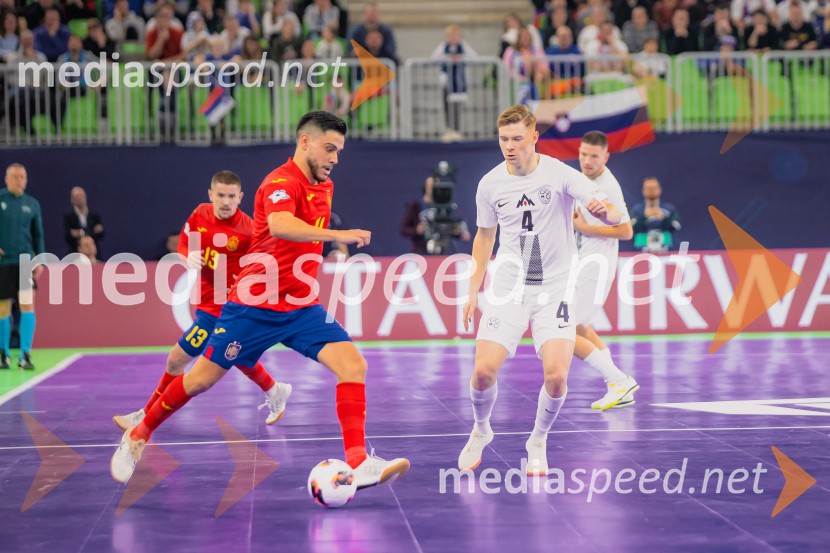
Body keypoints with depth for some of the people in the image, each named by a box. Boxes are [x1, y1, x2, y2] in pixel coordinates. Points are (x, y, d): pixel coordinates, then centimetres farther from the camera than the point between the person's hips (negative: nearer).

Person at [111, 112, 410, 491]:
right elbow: (280, 226, -41)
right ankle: (138, 435, 27)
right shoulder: (281, 183, -18)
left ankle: (358, 464, -16)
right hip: (255, 305, -6)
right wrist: (336, 235, -51)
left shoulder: (324, 186, 9)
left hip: (302, 308, 6)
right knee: (202, 378, 4)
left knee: (353, 365, -14)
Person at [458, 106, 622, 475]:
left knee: (556, 375, -16)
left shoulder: (560, 174, -11)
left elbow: (613, 215, -16)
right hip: (508, 289, 2)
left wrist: (604, 210, -41)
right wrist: (473, 291, 12)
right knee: (483, 370, -11)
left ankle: (538, 441, 12)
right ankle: (481, 431, 21)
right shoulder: (490, 184, 0)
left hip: (555, 289, -2)